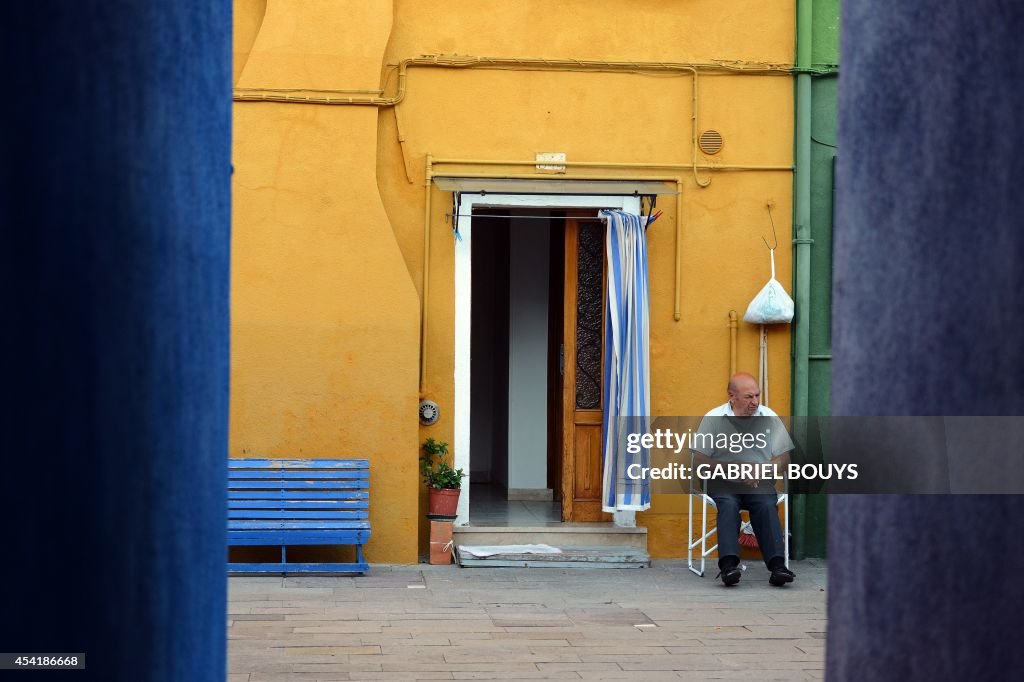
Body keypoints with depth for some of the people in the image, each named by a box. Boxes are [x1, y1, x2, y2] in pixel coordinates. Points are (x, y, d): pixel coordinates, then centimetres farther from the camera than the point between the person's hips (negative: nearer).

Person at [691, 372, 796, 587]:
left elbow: (783, 461, 9)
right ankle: (728, 564, -47)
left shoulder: (769, 418, 7)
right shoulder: (713, 418, 1)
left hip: (760, 483, 1)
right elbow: (699, 463, -1)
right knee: (728, 504, -32)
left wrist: (759, 471, -11)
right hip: (723, 483, -1)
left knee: (766, 505, -29)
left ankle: (777, 565, -42)